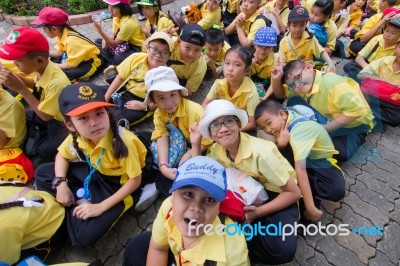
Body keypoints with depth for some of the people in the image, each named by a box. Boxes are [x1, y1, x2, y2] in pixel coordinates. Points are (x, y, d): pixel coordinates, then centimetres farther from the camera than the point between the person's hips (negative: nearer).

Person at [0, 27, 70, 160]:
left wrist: (21, 88, -27)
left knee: (45, 150, -20)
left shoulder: (57, 83, -36)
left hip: (60, 120, -8)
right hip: (45, 112, 8)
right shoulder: (40, 67, -13)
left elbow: (45, 116, -25)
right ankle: (44, 133, 16)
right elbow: (36, 84, 12)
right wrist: (16, 77, -8)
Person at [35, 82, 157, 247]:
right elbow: (62, 156, 7)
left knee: (83, 237, -18)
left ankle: (75, 207, 9)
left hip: (119, 184, -6)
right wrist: (61, 184, -10)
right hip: (95, 172, 6)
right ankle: (80, 201, -2)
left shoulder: (123, 141, -34)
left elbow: (135, 181, -25)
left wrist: (100, 207, -24)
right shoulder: (77, 137, -16)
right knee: (42, 173, 2)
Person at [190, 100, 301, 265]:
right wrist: (195, 144, -14)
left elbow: (294, 192, -20)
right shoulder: (217, 150, -8)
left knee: (281, 250, -31)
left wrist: (257, 213, -29)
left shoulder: (261, 152, -28)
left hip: (278, 198, -4)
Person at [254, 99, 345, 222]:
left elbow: (300, 169, -43)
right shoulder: (287, 114, -15)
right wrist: (280, 144, -37)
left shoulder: (299, 131, -35)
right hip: (307, 155, 6)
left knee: (337, 190, -36)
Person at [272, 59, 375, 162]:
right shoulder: (304, 84, -7)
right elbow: (280, 94, 5)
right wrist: (276, 79, -16)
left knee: (341, 153, -37)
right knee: (293, 101, -12)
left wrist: (324, 128, -28)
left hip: (355, 123, -6)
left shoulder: (332, 83, -32)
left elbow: (357, 110, -34)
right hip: (328, 118, 6)